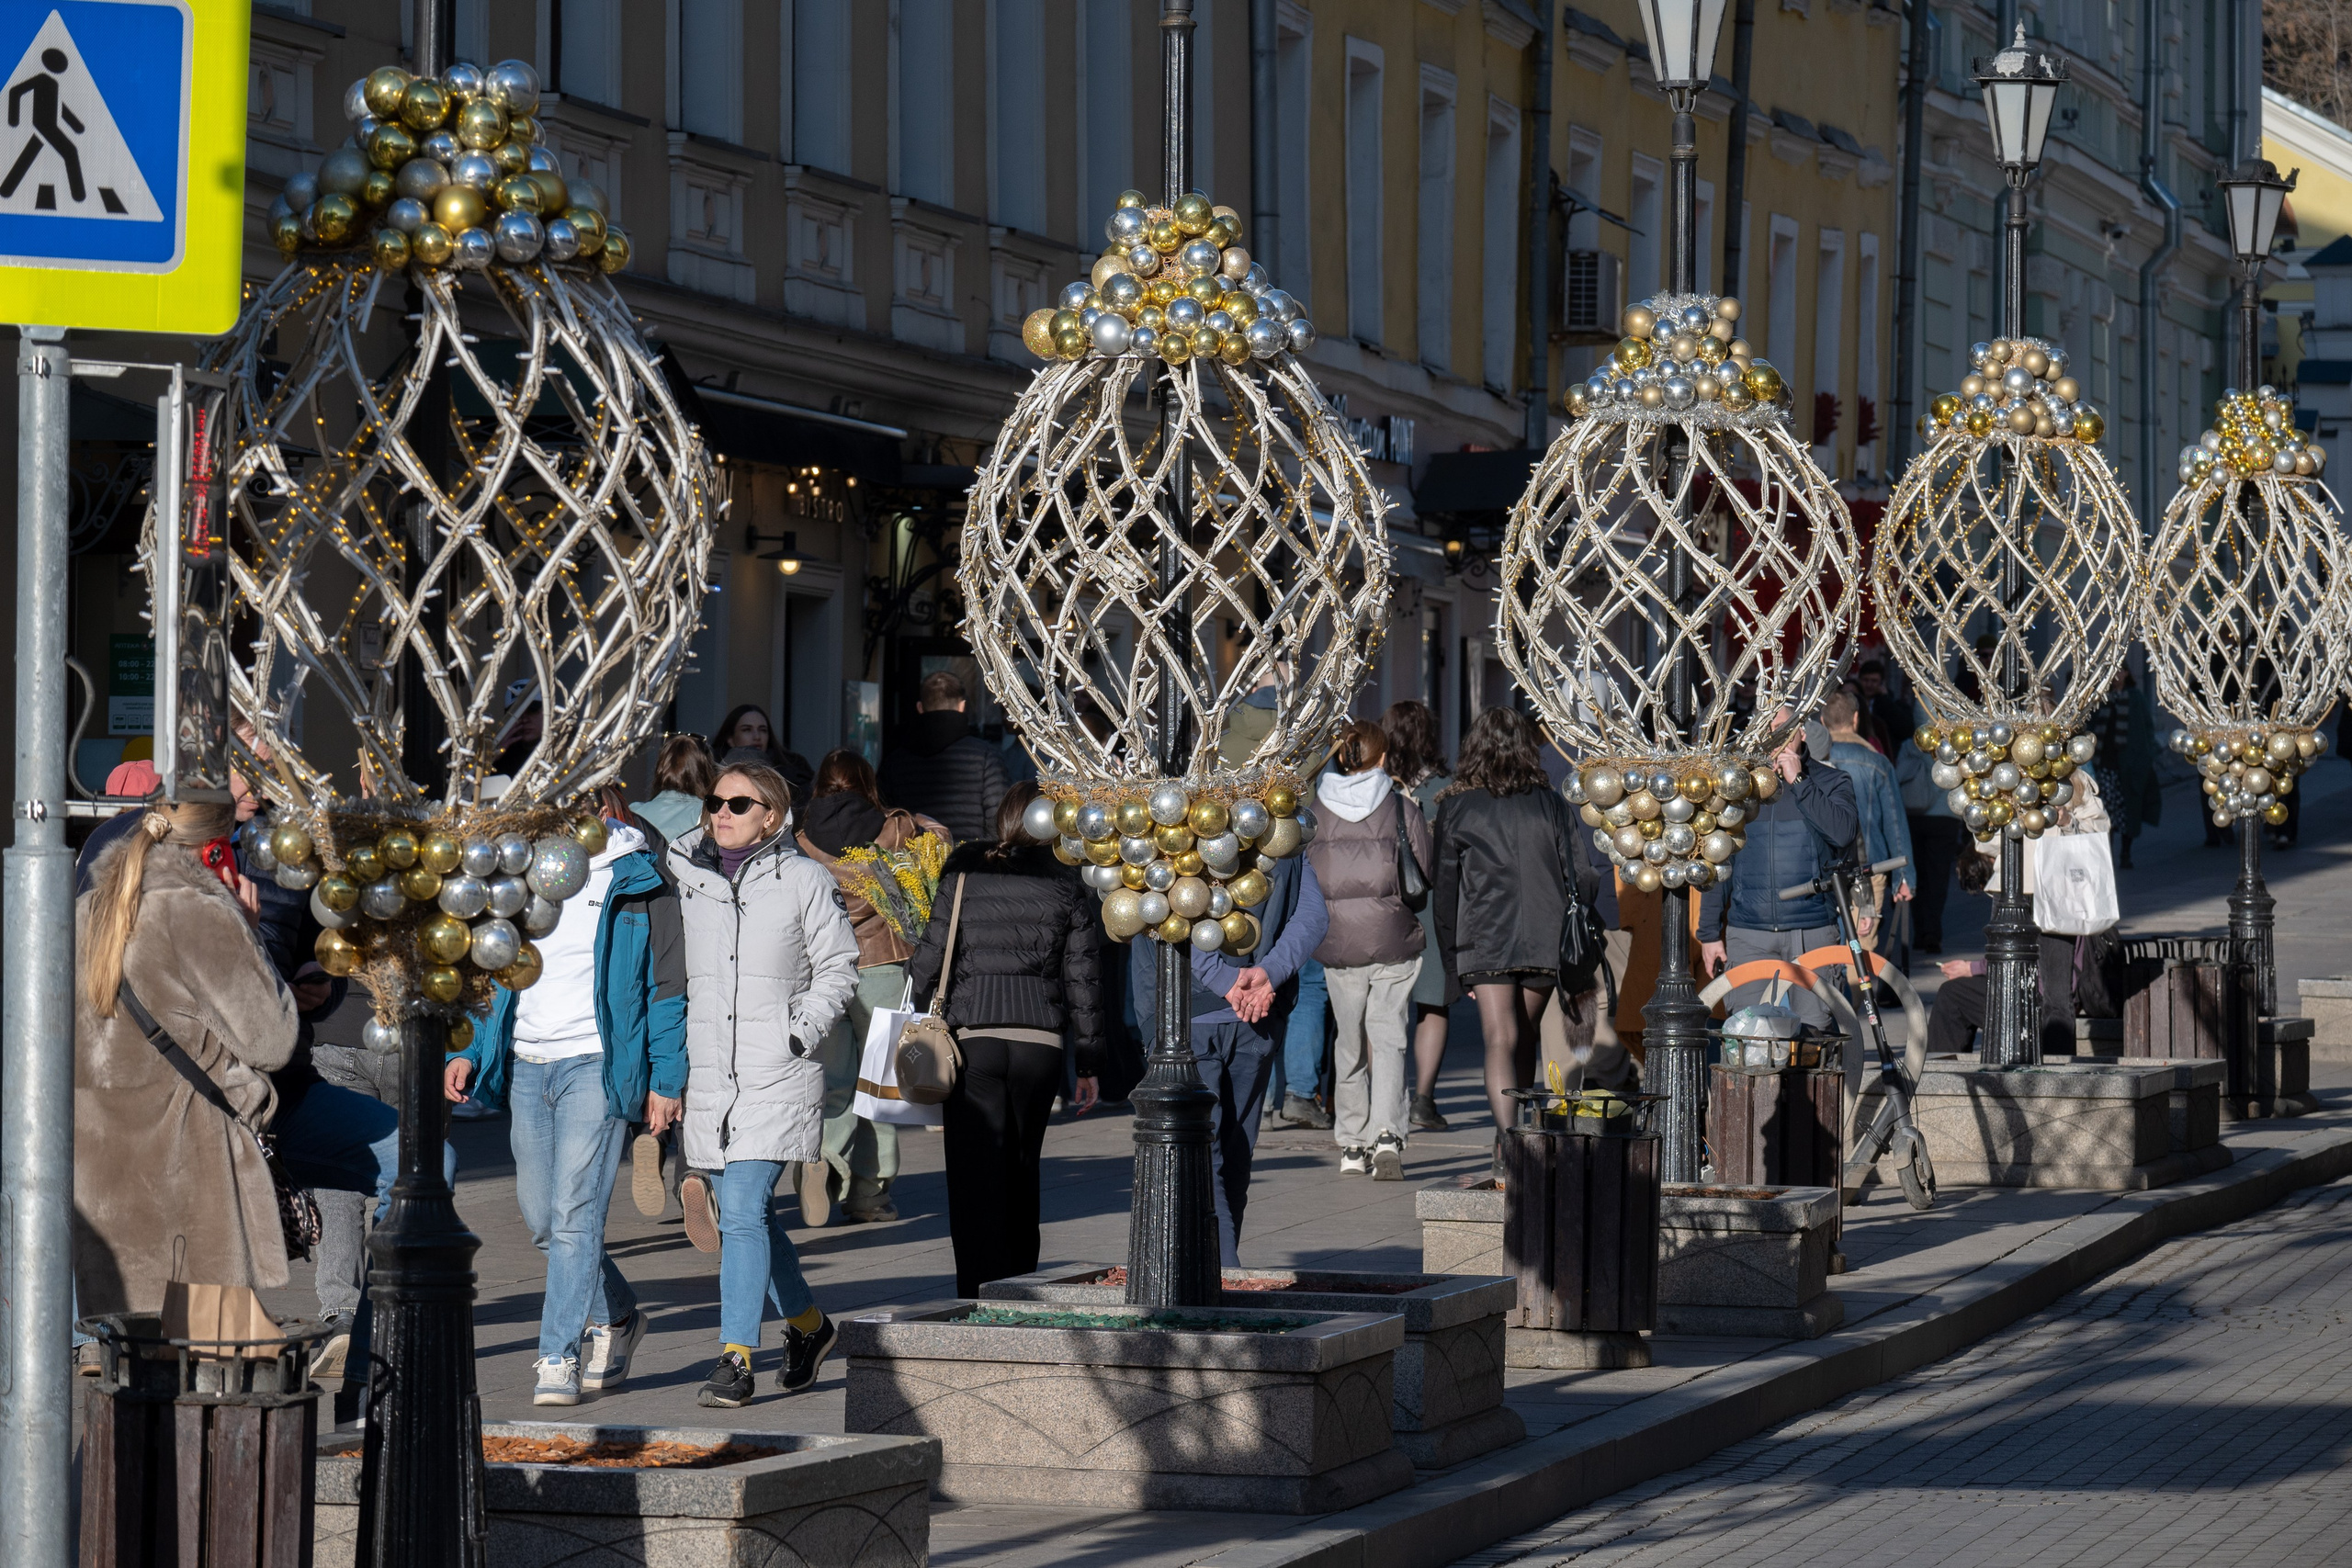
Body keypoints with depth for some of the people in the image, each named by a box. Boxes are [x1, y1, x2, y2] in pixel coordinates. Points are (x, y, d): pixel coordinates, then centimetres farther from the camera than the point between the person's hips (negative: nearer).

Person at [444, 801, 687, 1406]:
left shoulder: (640, 885, -2)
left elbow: (668, 989, -1)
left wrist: (666, 1082, -5)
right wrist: (469, 1050, 9)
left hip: (595, 1066, -6)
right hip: (526, 1067, 6)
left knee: (574, 1215, -12)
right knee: (540, 1216, 10)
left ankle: (559, 1358, -8)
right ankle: (616, 1318, 31)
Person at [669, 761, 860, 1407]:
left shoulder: (804, 880, 0)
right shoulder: (685, 877, 9)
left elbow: (838, 967, 4)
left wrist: (800, 1032, -10)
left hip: (778, 1076, -5)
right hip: (707, 1074, 5)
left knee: (744, 1212, -15)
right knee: (744, 1214, 13)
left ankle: (735, 1359, -14)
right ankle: (808, 1324, 35)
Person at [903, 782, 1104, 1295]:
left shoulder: (964, 873, 1)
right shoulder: (1066, 885, 4)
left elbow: (932, 951, 1)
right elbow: (1083, 978, 6)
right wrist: (1089, 1062, 12)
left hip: (973, 1036, -2)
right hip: (1042, 1040, 2)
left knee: (976, 1176, -3)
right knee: (1022, 1170, 18)